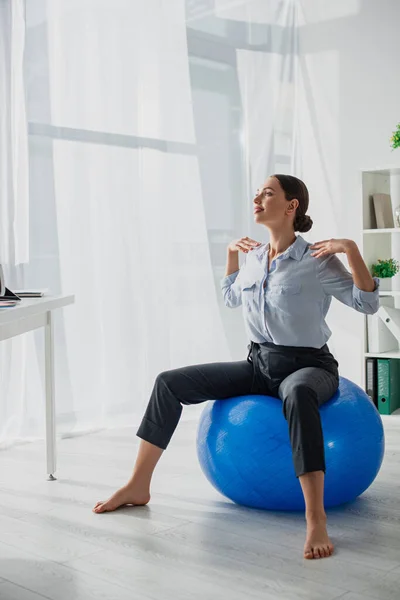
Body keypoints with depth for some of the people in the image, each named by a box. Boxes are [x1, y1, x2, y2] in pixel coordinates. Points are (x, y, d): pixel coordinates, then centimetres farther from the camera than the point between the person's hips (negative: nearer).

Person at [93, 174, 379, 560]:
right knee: (170, 383, -6)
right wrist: (231, 253, 17)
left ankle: (316, 520, -47)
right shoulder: (254, 257, 7)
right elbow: (231, 299, 26)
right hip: (259, 364, 6)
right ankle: (139, 486, 2)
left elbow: (367, 303, -14)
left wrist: (351, 249, -23)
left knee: (297, 394, -45)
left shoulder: (317, 260, -11)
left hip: (308, 366, -6)